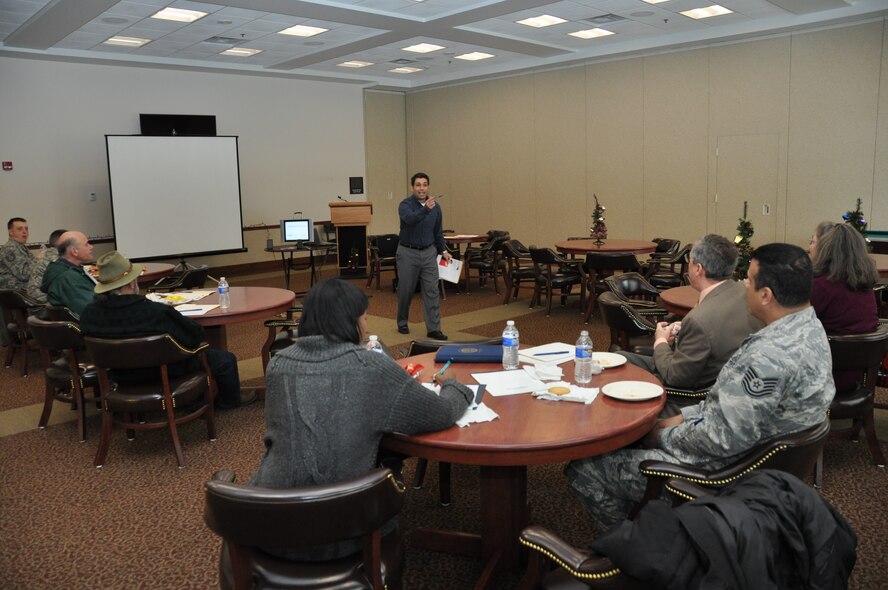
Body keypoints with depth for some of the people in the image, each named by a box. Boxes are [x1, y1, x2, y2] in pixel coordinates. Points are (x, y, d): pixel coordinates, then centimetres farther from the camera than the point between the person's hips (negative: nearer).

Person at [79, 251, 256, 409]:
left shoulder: (88, 314, -17)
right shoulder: (158, 312, -35)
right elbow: (195, 335, -22)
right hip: (168, 376, -7)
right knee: (225, 359, 13)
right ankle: (230, 400, 39)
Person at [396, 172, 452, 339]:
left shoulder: (435, 206, 4)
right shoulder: (405, 204, -12)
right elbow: (410, 219, -34)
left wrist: (443, 250, 9)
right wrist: (425, 209, -49)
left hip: (428, 252, 4)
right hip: (408, 253, -3)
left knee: (432, 291, -2)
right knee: (406, 291, 7)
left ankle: (434, 329, 1)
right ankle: (402, 323, 27)